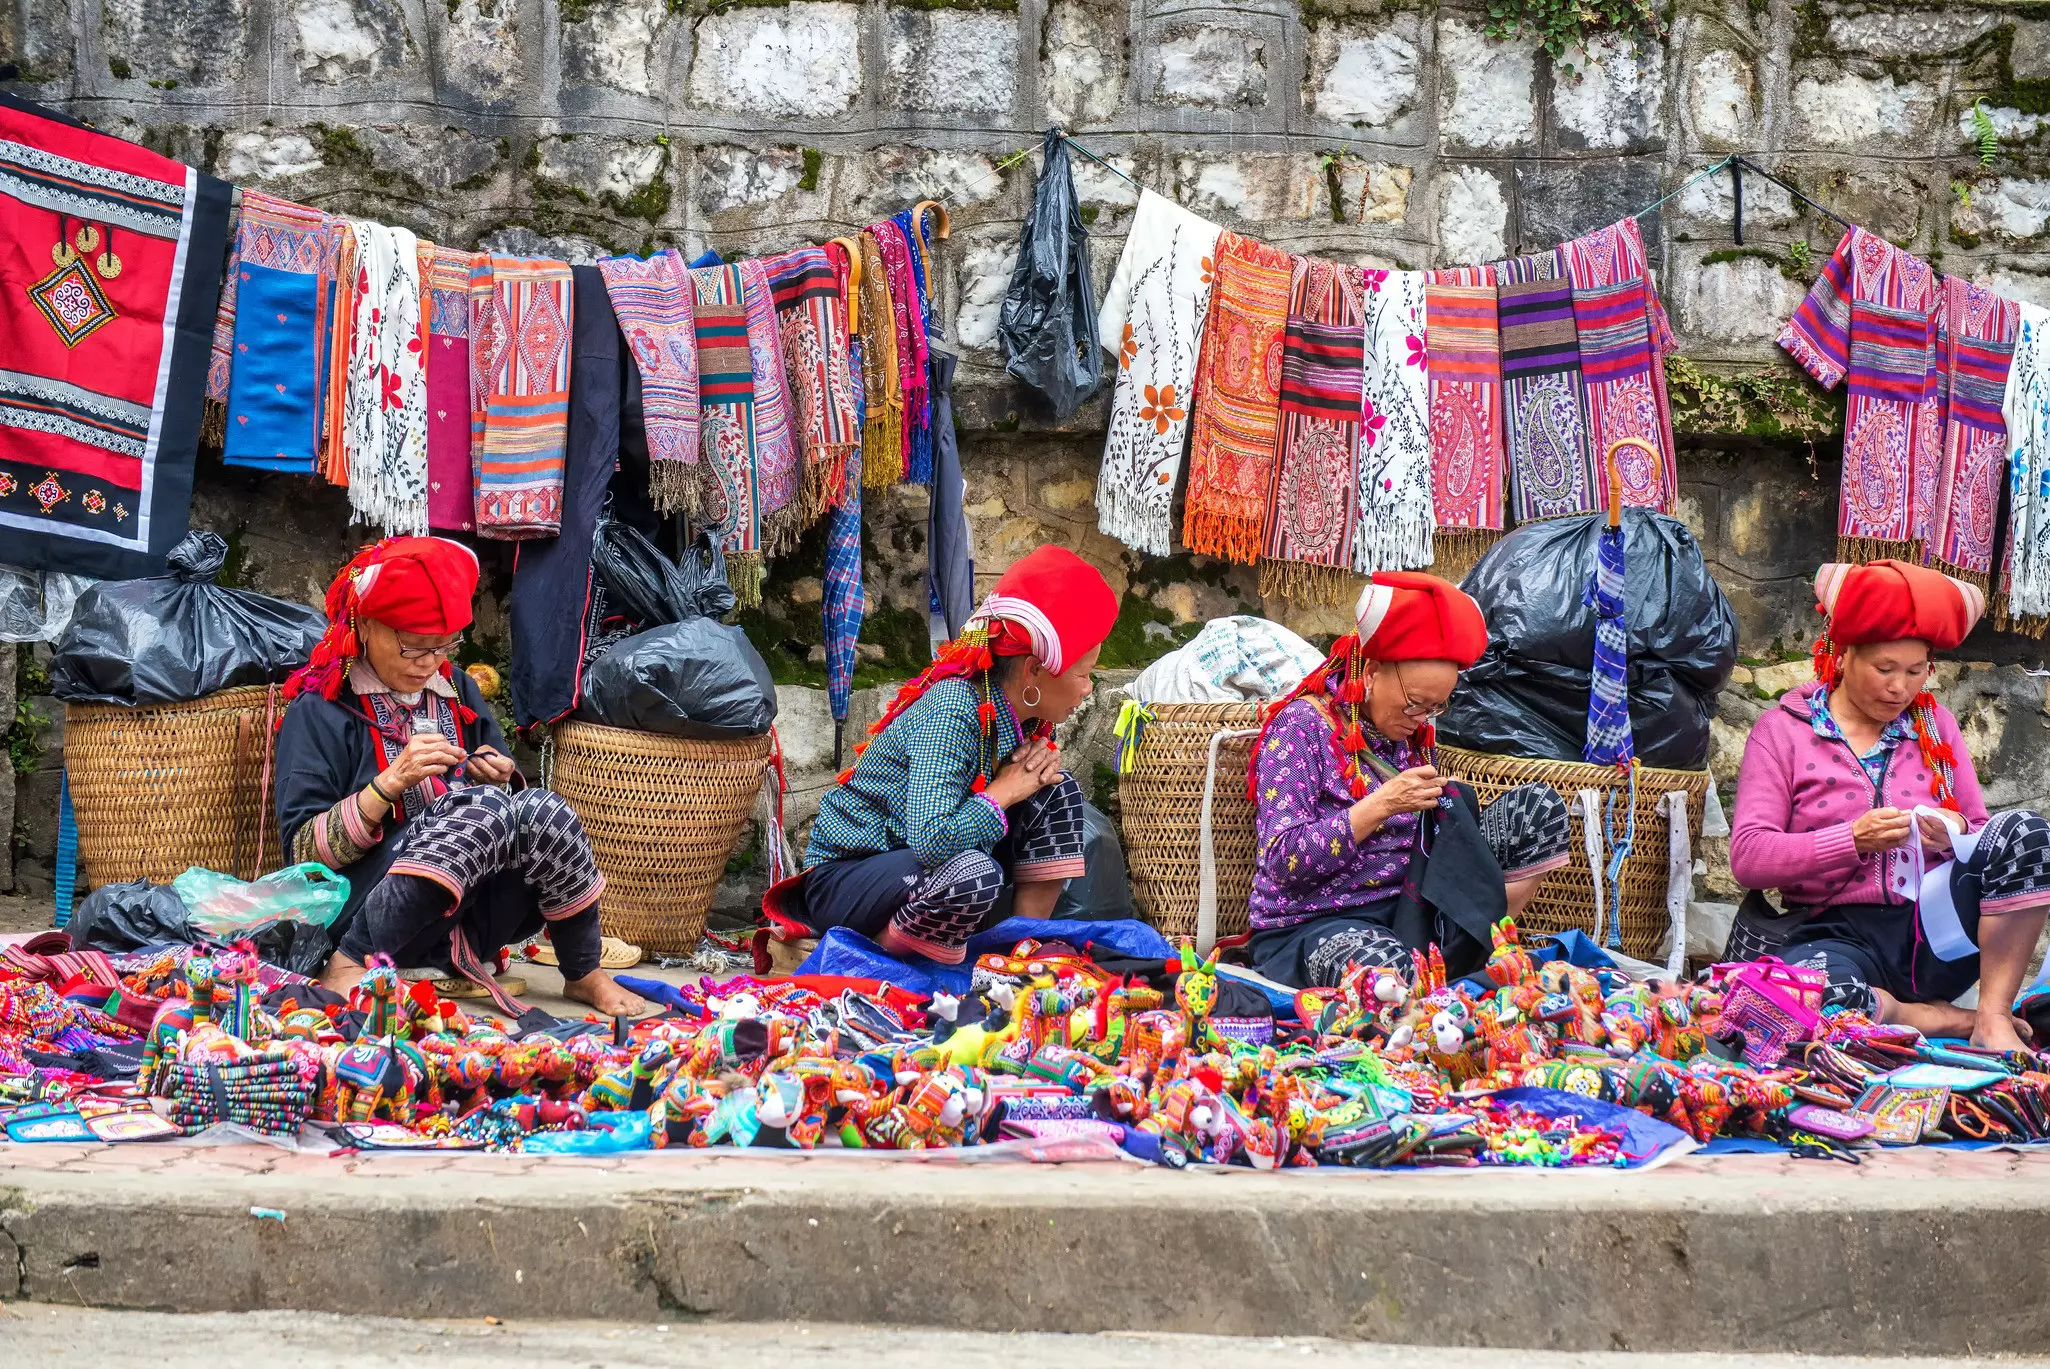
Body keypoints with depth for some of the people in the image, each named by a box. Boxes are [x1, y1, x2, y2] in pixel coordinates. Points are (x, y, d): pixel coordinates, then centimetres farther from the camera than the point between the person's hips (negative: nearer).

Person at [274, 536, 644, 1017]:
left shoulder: (457, 692, 16)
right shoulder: (321, 710, -1)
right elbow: (303, 850, -8)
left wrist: (495, 778, -2)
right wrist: (391, 782, -19)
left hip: (470, 917, 5)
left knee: (540, 810, -25)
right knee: (482, 808, -31)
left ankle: (583, 975, -9)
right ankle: (350, 964, -29)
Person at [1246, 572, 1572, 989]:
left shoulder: (1413, 733, 13)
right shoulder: (1303, 725, -9)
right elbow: (1281, 861, -18)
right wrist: (1381, 805, -23)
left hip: (1407, 908, 8)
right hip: (1310, 926, -8)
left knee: (1538, 803, -1)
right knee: (1391, 972, -45)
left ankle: (1476, 949, -3)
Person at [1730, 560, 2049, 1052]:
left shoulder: (1934, 724, 17)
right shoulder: (1782, 731, 5)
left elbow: (1982, 833, 13)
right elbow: (1748, 857, -7)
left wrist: (1958, 838, -12)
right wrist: (1853, 839, -19)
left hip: (1936, 930, 3)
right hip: (1842, 933, -3)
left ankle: (1995, 1018, -15)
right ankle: (1953, 1021, -15)